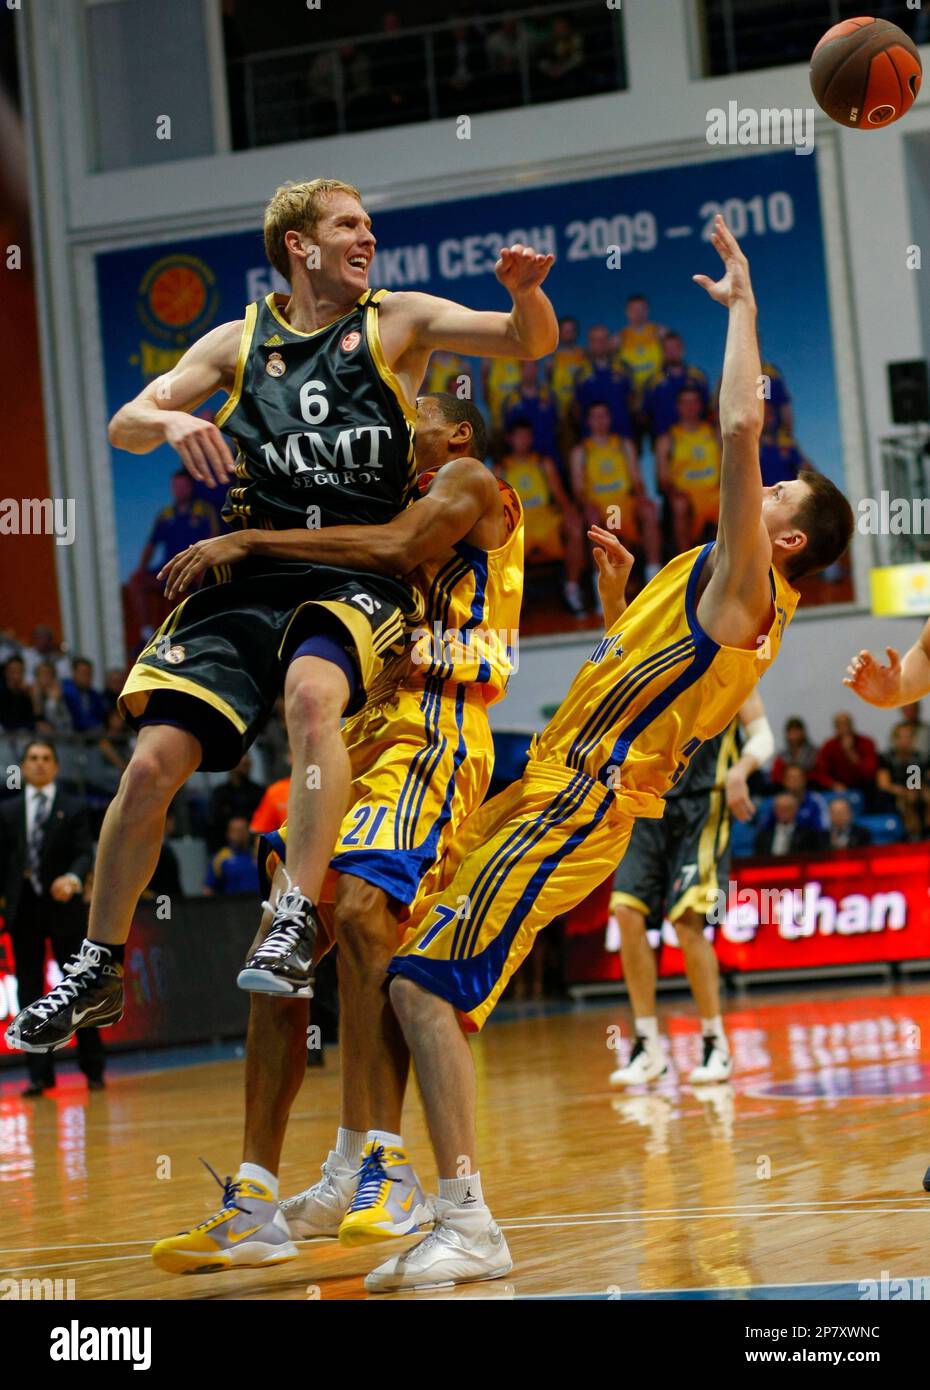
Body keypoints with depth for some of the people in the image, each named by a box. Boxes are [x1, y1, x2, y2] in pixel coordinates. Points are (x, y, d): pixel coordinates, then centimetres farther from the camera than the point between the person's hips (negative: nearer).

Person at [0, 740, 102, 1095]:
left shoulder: (73, 809, 5)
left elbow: (84, 853, -5)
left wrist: (73, 878, -26)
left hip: (64, 907, -2)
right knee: (29, 990, 2)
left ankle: (93, 1068, 9)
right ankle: (39, 1073, 6)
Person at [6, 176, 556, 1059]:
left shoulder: (397, 321, 8)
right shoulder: (239, 341, 12)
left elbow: (531, 342, 1)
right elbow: (125, 423, 6)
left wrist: (525, 291, -21)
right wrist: (173, 421, -17)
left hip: (360, 579, -3)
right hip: (249, 579, 3)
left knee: (310, 690, -36)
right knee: (153, 763, -6)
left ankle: (299, 920, -31)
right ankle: (100, 967, 11)